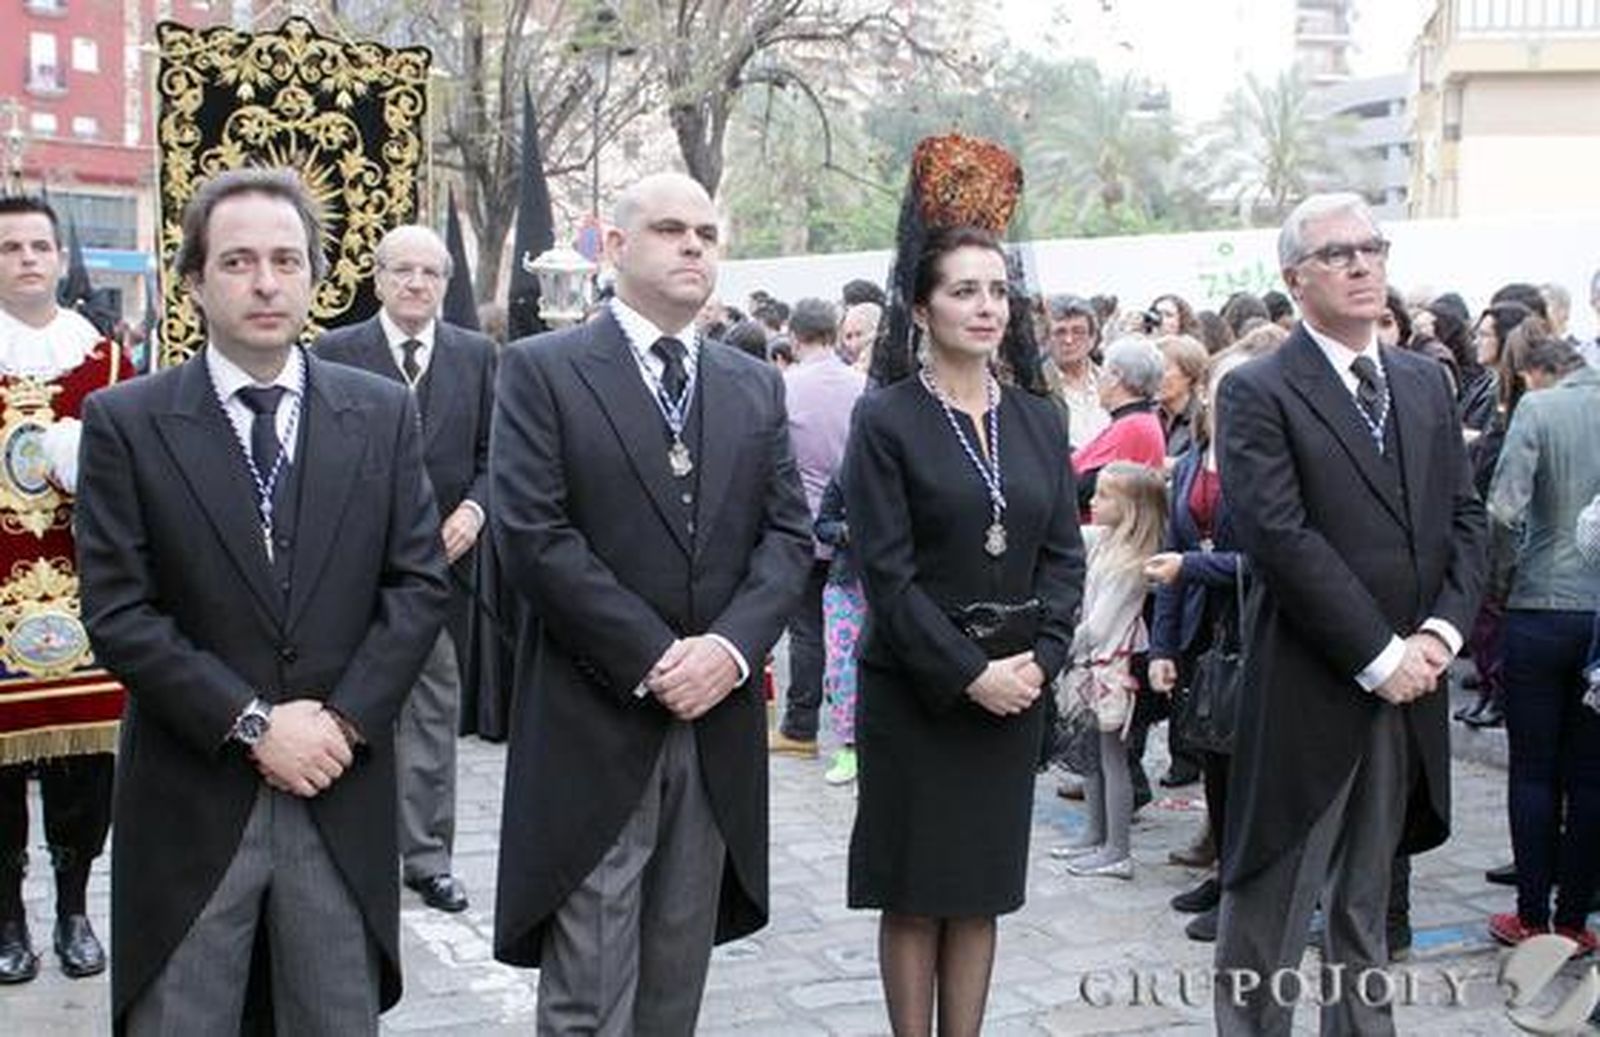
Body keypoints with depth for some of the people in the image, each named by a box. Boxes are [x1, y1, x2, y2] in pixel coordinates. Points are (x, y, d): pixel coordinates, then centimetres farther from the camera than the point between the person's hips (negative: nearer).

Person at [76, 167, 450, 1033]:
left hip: (342, 792, 2)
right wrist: (253, 724, -14)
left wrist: (345, 718, -10)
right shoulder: (125, 423, -3)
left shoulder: (382, 414, 4)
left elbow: (420, 584, 2)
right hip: (191, 801, -2)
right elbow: (118, 614, -8)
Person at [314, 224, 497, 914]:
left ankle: (427, 856, 16)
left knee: (436, 711, 7)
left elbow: (493, 452, 7)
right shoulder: (336, 353, -1)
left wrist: (474, 508, -10)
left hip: (445, 555, 2)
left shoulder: (476, 354, 6)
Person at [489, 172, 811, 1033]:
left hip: (718, 729, 5)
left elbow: (789, 535, 6)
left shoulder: (756, 386, 13)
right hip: (594, 731, -4)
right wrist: (652, 662, -15)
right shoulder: (541, 370, -2)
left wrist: (730, 647, -12)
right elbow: (531, 536, -12)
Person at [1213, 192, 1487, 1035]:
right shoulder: (1258, 392, -8)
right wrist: (1379, 655, -16)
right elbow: (1280, 539, -16)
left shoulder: (1427, 382, 12)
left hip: (1408, 687, 6)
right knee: (1270, 909, 5)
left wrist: (1442, 630, -5)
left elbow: (1465, 517, 10)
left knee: (1364, 905, 18)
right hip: (1307, 695, -6)